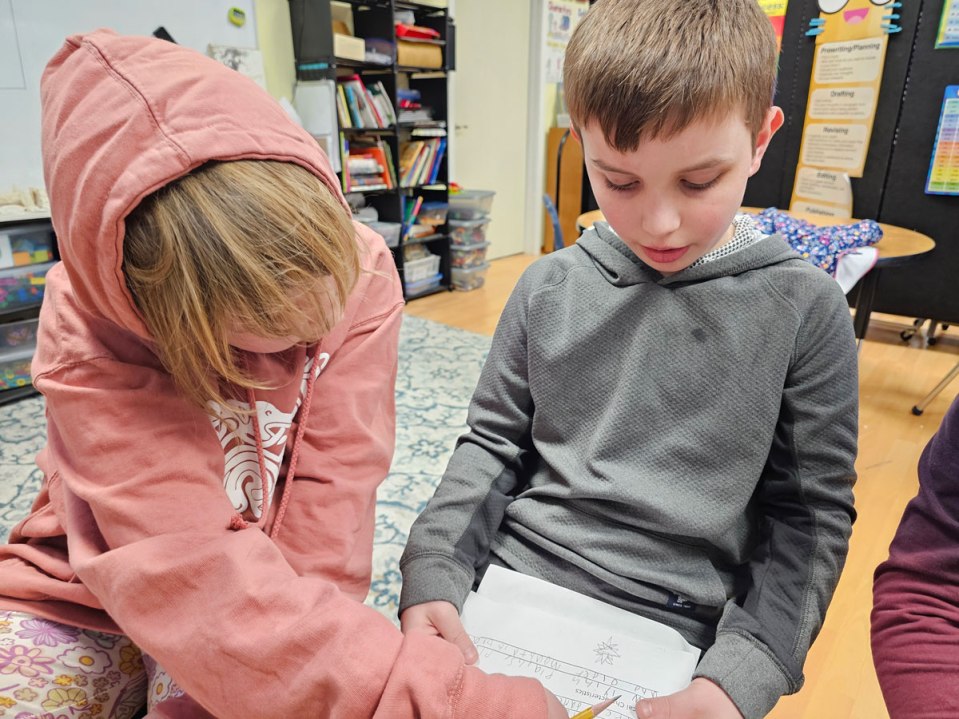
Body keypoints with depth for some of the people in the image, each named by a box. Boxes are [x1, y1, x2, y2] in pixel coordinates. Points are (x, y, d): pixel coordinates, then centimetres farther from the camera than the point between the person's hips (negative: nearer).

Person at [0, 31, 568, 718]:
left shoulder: (358, 271, -20)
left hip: (268, 577, 1)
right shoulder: (90, 340, -25)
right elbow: (194, 573, -34)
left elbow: (329, 499, -19)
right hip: (90, 595, 0)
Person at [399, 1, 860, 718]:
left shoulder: (805, 308, -7)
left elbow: (812, 509, -3)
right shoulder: (549, 287, -2)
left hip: (669, 630, -2)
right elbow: (493, 444, 6)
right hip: (509, 580, 3)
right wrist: (432, 573, -7)